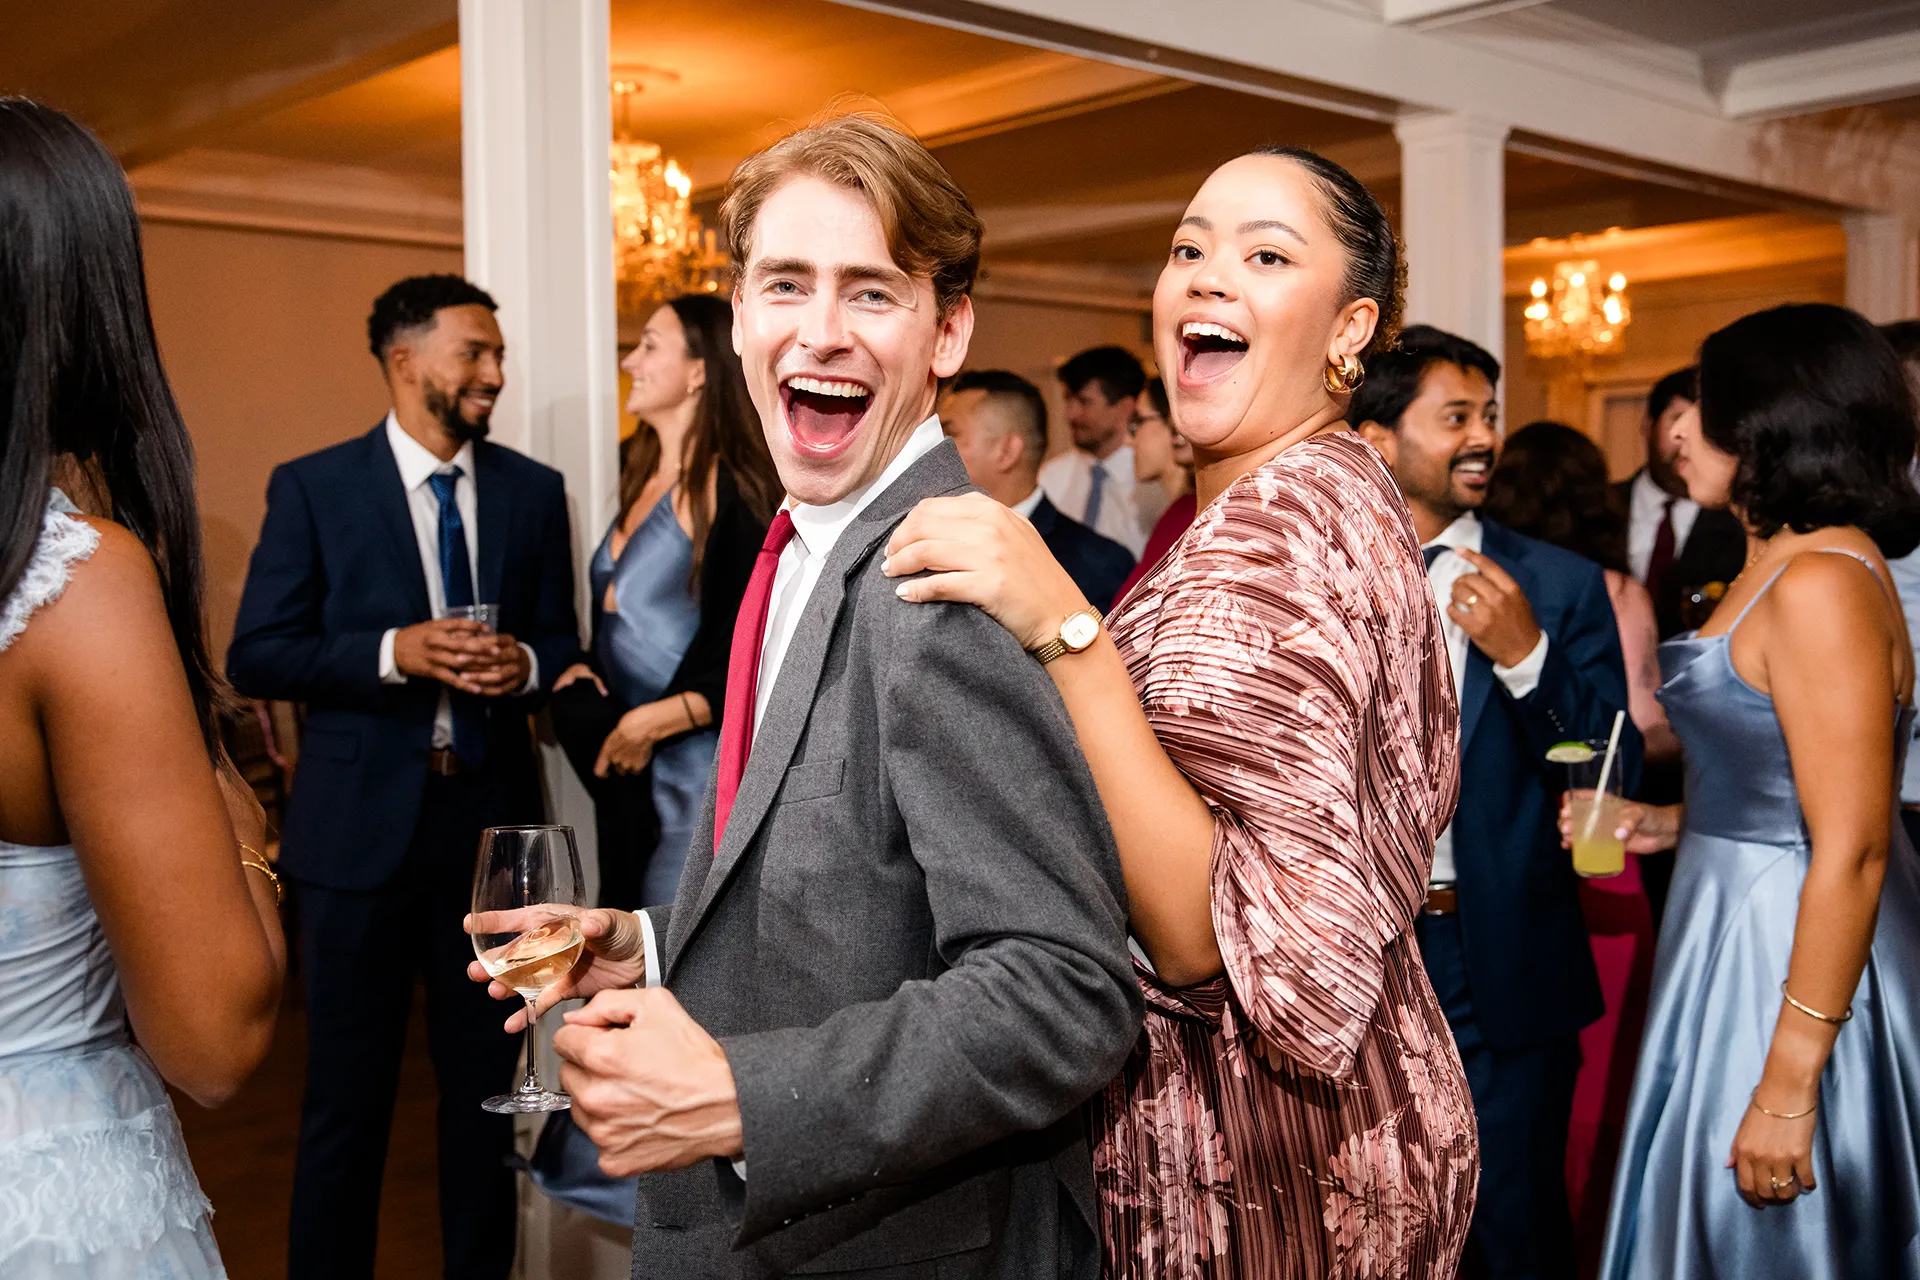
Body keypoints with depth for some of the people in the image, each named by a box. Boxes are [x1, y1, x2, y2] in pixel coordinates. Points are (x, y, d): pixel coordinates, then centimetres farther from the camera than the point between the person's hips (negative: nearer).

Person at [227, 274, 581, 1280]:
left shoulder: (532, 490, 7)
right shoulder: (314, 487, -1)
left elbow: (563, 642, 12)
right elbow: (255, 658, -5)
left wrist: (525, 663, -11)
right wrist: (394, 652, -19)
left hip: (490, 816, 3)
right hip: (360, 821, -3)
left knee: (486, 1080, 13)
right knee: (347, 1092, 7)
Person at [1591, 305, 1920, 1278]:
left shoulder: (1822, 584, -21)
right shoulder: (1780, 565, 10)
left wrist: (1789, 1086, -23)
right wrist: (1679, 822, 9)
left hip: (1791, 963, -9)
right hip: (1733, 922, 9)